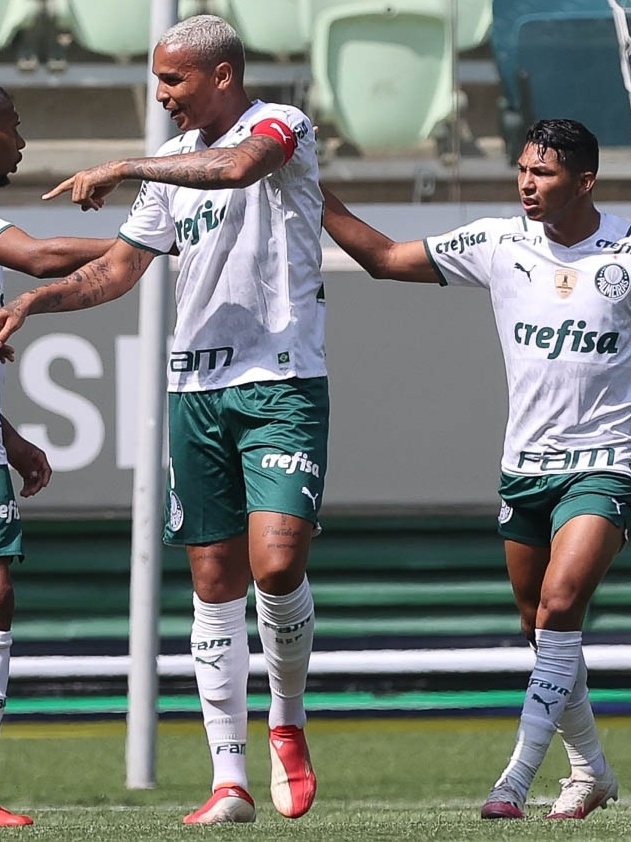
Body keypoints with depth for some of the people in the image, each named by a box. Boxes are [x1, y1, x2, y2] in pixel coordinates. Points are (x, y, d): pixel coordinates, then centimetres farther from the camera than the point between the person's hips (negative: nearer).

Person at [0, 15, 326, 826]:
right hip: (195, 387, 6)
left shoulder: (280, 126, -5)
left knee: (276, 561, -19)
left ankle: (288, 722, 7)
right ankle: (229, 779, 4)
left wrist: (121, 168, -25)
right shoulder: (174, 163, 16)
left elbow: (241, 164, -29)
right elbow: (118, 269, 21)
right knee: (215, 583, 2)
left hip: (282, 384, -6)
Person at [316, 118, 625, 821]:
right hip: (525, 465, 4)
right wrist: (313, 195, -1)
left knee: (559, 606, -20)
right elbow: (384, 257, 6)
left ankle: (518, 778, -19)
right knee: (540, 629, 10)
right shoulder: (497, 245, 1)